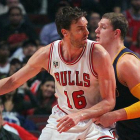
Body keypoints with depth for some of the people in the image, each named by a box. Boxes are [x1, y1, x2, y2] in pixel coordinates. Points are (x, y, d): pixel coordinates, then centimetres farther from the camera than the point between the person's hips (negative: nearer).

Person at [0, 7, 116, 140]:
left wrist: (78, 116, -31)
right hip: (61, 119, 3)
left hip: (94, 121, -3)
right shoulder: (47, 54, -10)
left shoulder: (98, 55, -20)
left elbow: (109, 102, -18)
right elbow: (13, 81, 4)